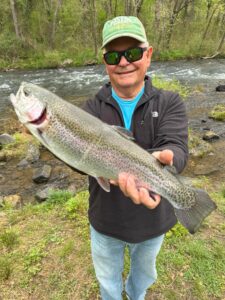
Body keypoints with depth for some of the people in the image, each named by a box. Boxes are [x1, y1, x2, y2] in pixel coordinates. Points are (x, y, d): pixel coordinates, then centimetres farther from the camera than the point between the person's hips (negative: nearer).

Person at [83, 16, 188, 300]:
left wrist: (158, 162, -51)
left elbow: (175, 147, -28)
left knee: (144, 274, 32)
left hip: (152, 220, 1)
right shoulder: (92, 108, -12)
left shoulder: (169, 103, -12)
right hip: (106, 222, 0)